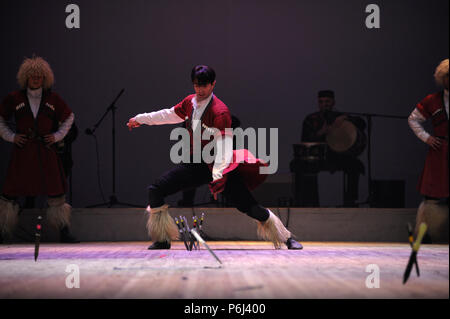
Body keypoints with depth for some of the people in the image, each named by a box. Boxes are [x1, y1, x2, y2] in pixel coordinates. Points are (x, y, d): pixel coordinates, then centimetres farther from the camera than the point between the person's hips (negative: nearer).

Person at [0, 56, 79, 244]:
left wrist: (58, 135, 10)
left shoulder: (52, 99, 8)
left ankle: (64, 233, 5)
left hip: (46, 151, 1)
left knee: (56, 191, -1)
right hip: (22, 151, -1)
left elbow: (69, 117, 21)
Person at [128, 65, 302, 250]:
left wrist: (217, 176, -34)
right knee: (155, 191, -4)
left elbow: (223, 147, -24)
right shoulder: (190, 102, 2)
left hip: (219, 165, -6)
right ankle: (162, 240, 8)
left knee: (248, 206, -15)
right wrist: (140, 119, 31)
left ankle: (287, 238, 1)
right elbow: (169, 115, 22)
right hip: (195, 164, 6)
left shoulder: (220, 111, -19)